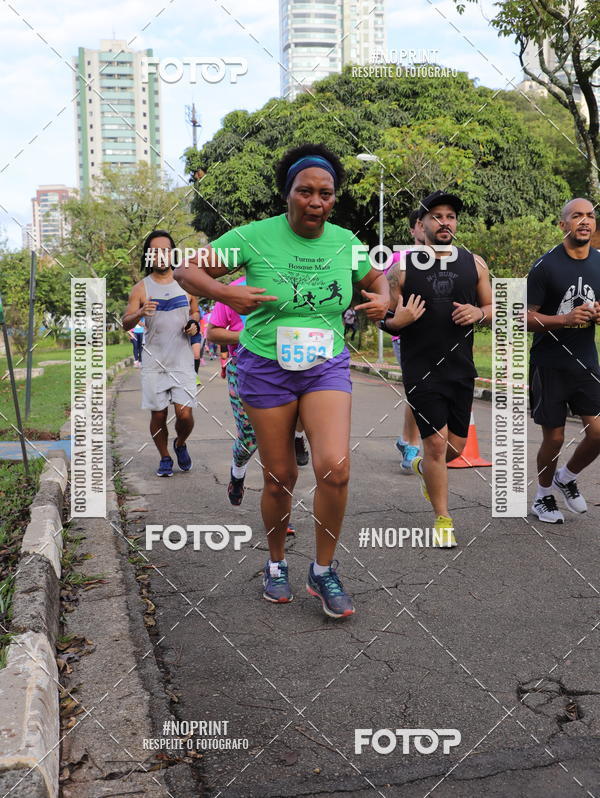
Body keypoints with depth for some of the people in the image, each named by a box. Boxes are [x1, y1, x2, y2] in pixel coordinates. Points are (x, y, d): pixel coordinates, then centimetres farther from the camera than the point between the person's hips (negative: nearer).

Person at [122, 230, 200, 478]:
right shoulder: (141, 289, 0)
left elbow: (195, 312, 20)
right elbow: (125, 324, -4)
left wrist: (194, 324, -3)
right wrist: (139, 313, -26)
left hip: (182, 360, 1)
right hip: (154, 362, 0)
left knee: (184, 414, -7)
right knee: (158, 415, 4)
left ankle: (180, 444, 25)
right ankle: (165, 458, 25)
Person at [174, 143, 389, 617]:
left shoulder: (345, 242, 1)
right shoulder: (255, 237, -10)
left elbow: (377, 278, 21)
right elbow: (187, 271, -6)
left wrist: (383, 299, -3)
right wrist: (225, 293, -24)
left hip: (327, 368, 2)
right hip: (266, 368, -2)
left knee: (335, 467, -17)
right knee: (280, 477, 4)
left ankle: (324, 571, 4)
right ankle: (277, 564, 32)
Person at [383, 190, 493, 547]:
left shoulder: (474, 263, 6)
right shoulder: (403, 267, -2)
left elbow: (494, 309, 13)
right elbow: (385, 319, 4)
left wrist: (479, 313, -10)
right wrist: (399, 321, -19)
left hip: (462, 369, 4)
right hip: (421, 370, -3)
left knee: (456, 445, 10)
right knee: (436, 442, -5)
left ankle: (423, 467, 46)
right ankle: (443, 519, 12)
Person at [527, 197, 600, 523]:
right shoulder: (545, 266, -9)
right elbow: (528, 318, -10)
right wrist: (566, 319, -25)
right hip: (549, 365, -4)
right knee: (554, 438, 3)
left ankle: (567, 478, 26)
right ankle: (543, 496, 28)